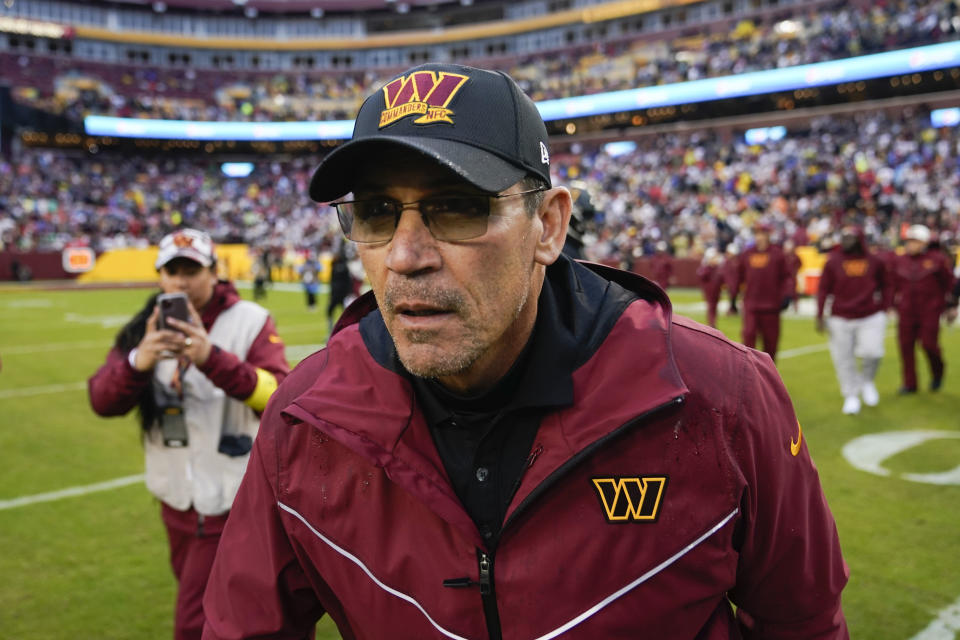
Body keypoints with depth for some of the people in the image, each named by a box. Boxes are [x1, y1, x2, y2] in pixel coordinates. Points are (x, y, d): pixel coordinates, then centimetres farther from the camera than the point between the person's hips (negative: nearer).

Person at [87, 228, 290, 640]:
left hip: (230, 501, -5)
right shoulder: (144, 330, 1)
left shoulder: (250, 321, -12)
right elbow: (102, 401, -9)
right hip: (176, 496, 6)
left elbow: (279, 397, -25)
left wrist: (212, 357, -39)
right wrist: (138, 362, -30)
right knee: (197, 597, 25)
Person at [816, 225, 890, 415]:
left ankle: (867, 381, 19)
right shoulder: (833, 262, 0)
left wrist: (884, 308, 9)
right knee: (844, 360, 3)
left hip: (871, 317, 0)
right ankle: (851, 396, 20)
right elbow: (823, 289, 3)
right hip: (841, 319, 0)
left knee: (872, 352, -13)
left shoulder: (874, 261, 3)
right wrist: (820, 316, -1)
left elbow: (885, 286, 15)